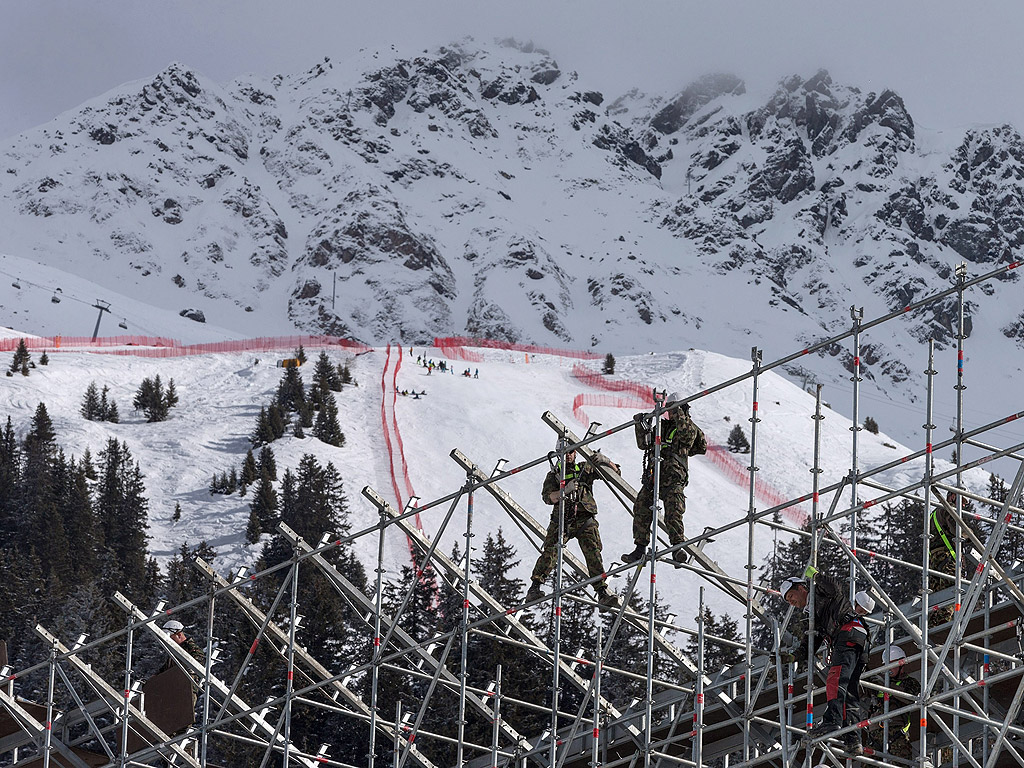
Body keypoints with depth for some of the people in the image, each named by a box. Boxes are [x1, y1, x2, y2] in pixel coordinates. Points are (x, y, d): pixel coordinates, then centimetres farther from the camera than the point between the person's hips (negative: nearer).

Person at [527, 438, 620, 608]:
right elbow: (548, 497, -5)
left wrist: (605, 461, -10)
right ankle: (534, 588, -15)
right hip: (561, 521, 0)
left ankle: (603, 591, -18)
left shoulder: (585, 468, 14)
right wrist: (565, 490, -22)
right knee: (550, 552, -17)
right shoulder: (553, 475, 12)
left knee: (593, 553, -15)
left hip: (584, 520, 0)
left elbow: (615, 472, 11)